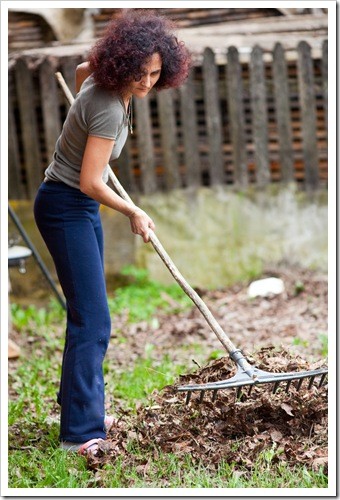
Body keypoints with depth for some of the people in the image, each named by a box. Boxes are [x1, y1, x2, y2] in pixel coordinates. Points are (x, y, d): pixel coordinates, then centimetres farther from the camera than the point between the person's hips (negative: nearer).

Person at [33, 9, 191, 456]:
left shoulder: (99, 81, 1)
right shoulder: (109, 108, -26)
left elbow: (81, 69, 27)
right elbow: (90, 182, -24)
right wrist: (133, 213, -8)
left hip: (80, 206, 10)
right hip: (66, 206, -10)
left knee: (89, 313, 15)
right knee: (92, 318, -13)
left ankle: (80, 407, 26)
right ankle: (81, 432, -13)